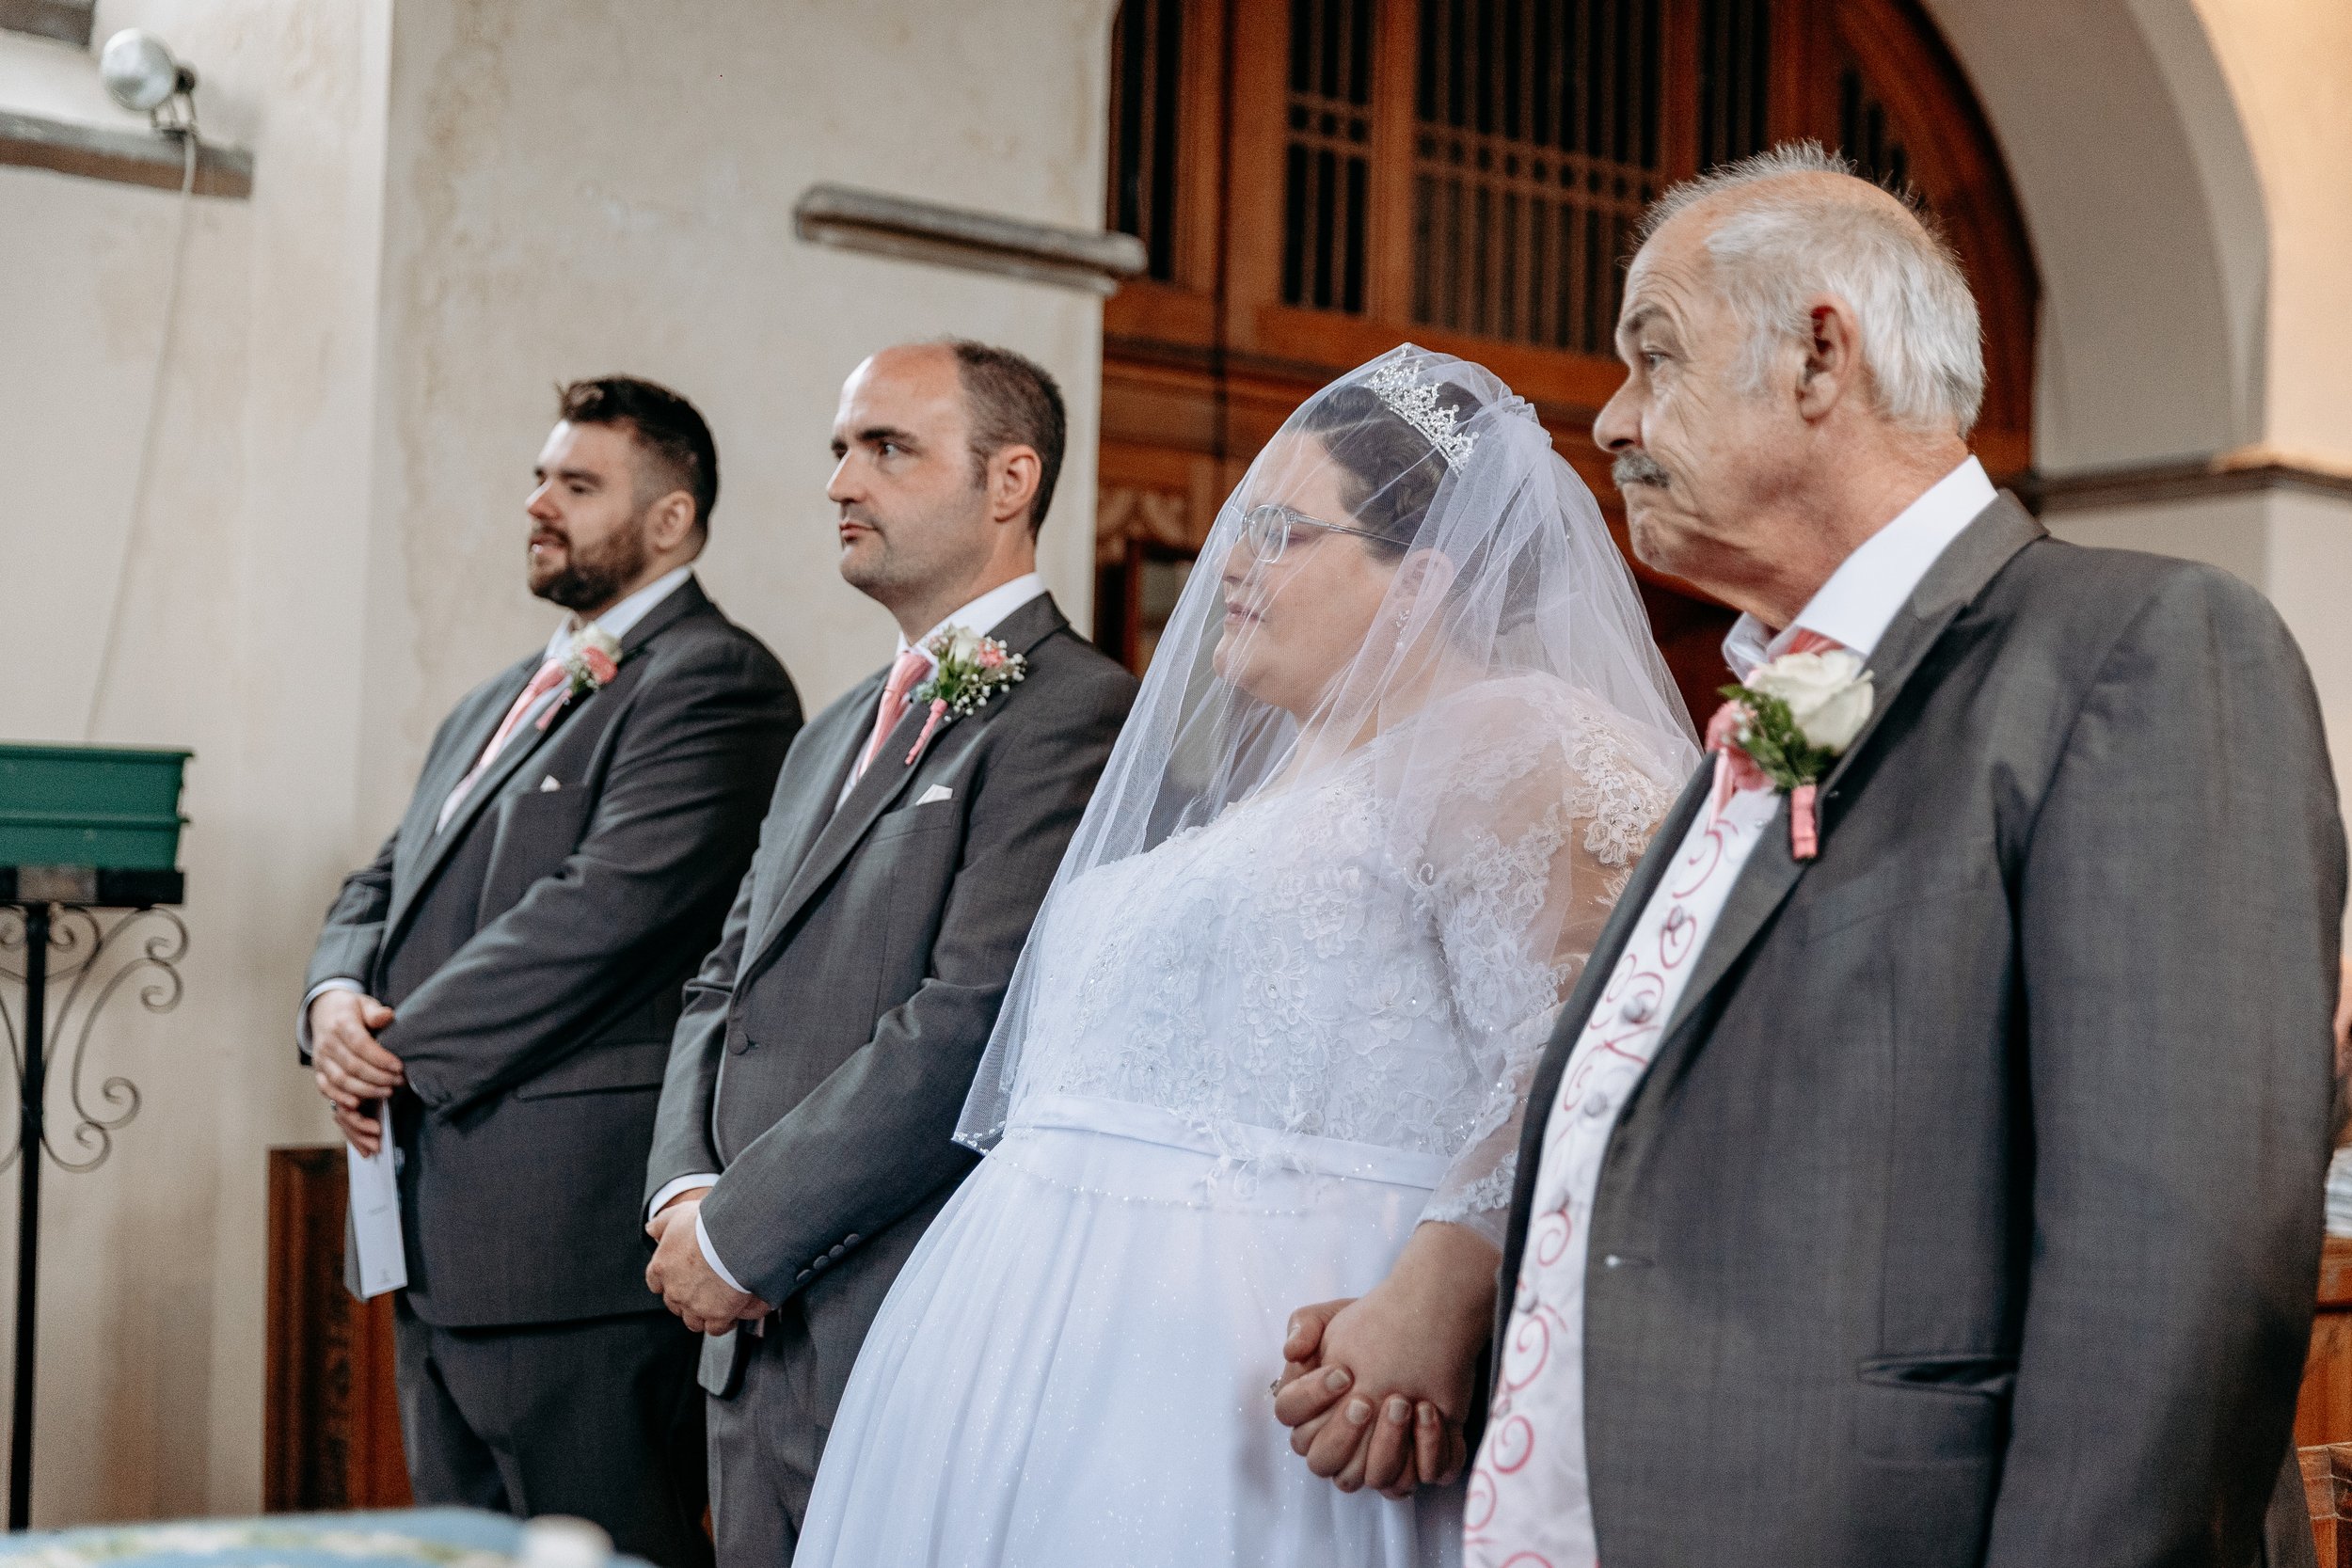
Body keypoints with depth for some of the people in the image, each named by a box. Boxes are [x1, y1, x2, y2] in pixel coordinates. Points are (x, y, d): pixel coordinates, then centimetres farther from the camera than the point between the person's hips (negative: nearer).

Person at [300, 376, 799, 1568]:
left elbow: (608, 910, -20)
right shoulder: (495, 703, 21)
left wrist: (405, 1047, -13)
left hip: (577, 1234, -9)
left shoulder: (711, 682, -10)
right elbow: (382, 885, 21)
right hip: (441, 1241, 10)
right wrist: (336, 997, -2)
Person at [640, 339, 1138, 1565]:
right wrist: (685, 1192, -2)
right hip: (758, 1333, 8)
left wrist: (739, 1231, -14)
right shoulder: (835, 736, 19)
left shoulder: (1072, 713, -12)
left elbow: (973, 1027, -21)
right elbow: (722, 989, 17)